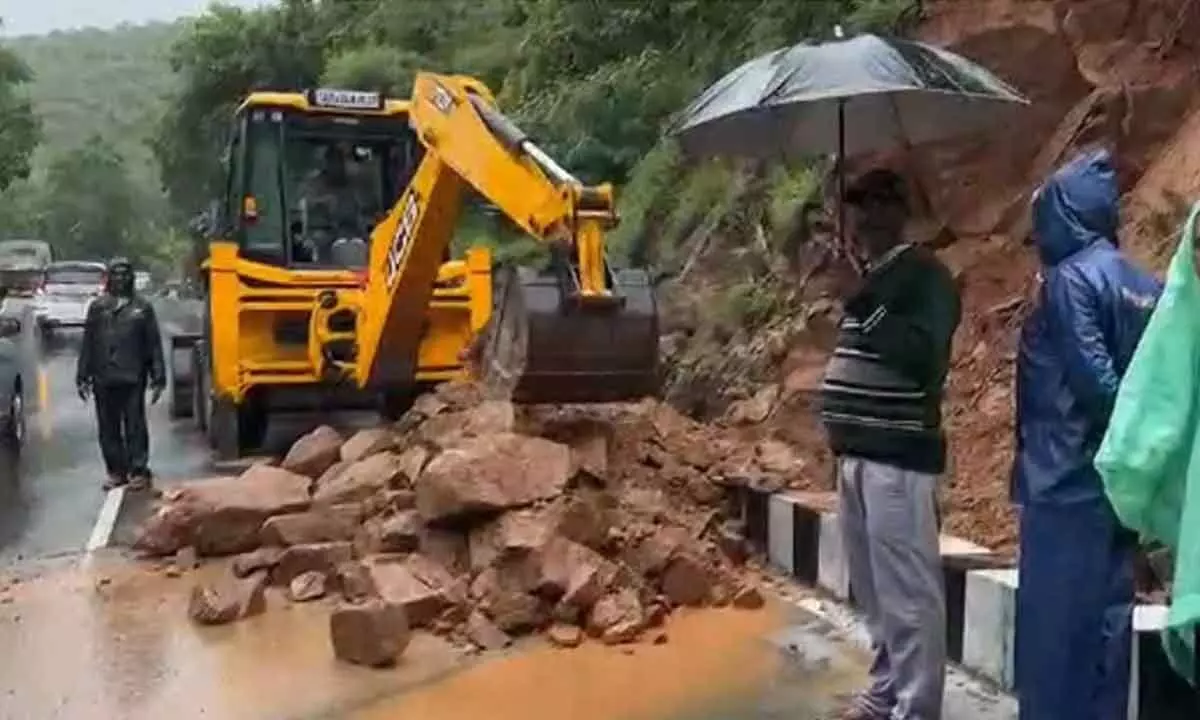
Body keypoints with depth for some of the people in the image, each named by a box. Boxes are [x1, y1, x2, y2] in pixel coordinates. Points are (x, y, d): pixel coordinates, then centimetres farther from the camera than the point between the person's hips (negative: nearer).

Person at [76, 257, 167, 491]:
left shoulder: (142, 306, 3)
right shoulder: (97, 306, 7)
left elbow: (154, 345, 2)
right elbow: (88, 343, 8)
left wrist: (158, 378, -2)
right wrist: (83, 377, 4)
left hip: (133, 378, -2)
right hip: (104, 379, 2)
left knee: (135, 426, 0)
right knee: (108, 428, 7)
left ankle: (138, 470, 7)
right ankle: (116, 470, 17)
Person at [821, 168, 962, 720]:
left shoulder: (924, 274, -9)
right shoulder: (869, 277, 18)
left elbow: (922, 353, -24)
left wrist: (863, 302, -23)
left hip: (897, 456, -9)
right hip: (857, 452, 9)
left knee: (907, 592, -6)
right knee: (872, 589, 15)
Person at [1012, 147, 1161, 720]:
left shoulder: (1071, 278, -12)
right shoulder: (1145, 284, 10)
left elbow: (1094, 380, -19)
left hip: (1068, 482, -8)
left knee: (1054, 628, 0)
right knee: (1105, 621, 13)